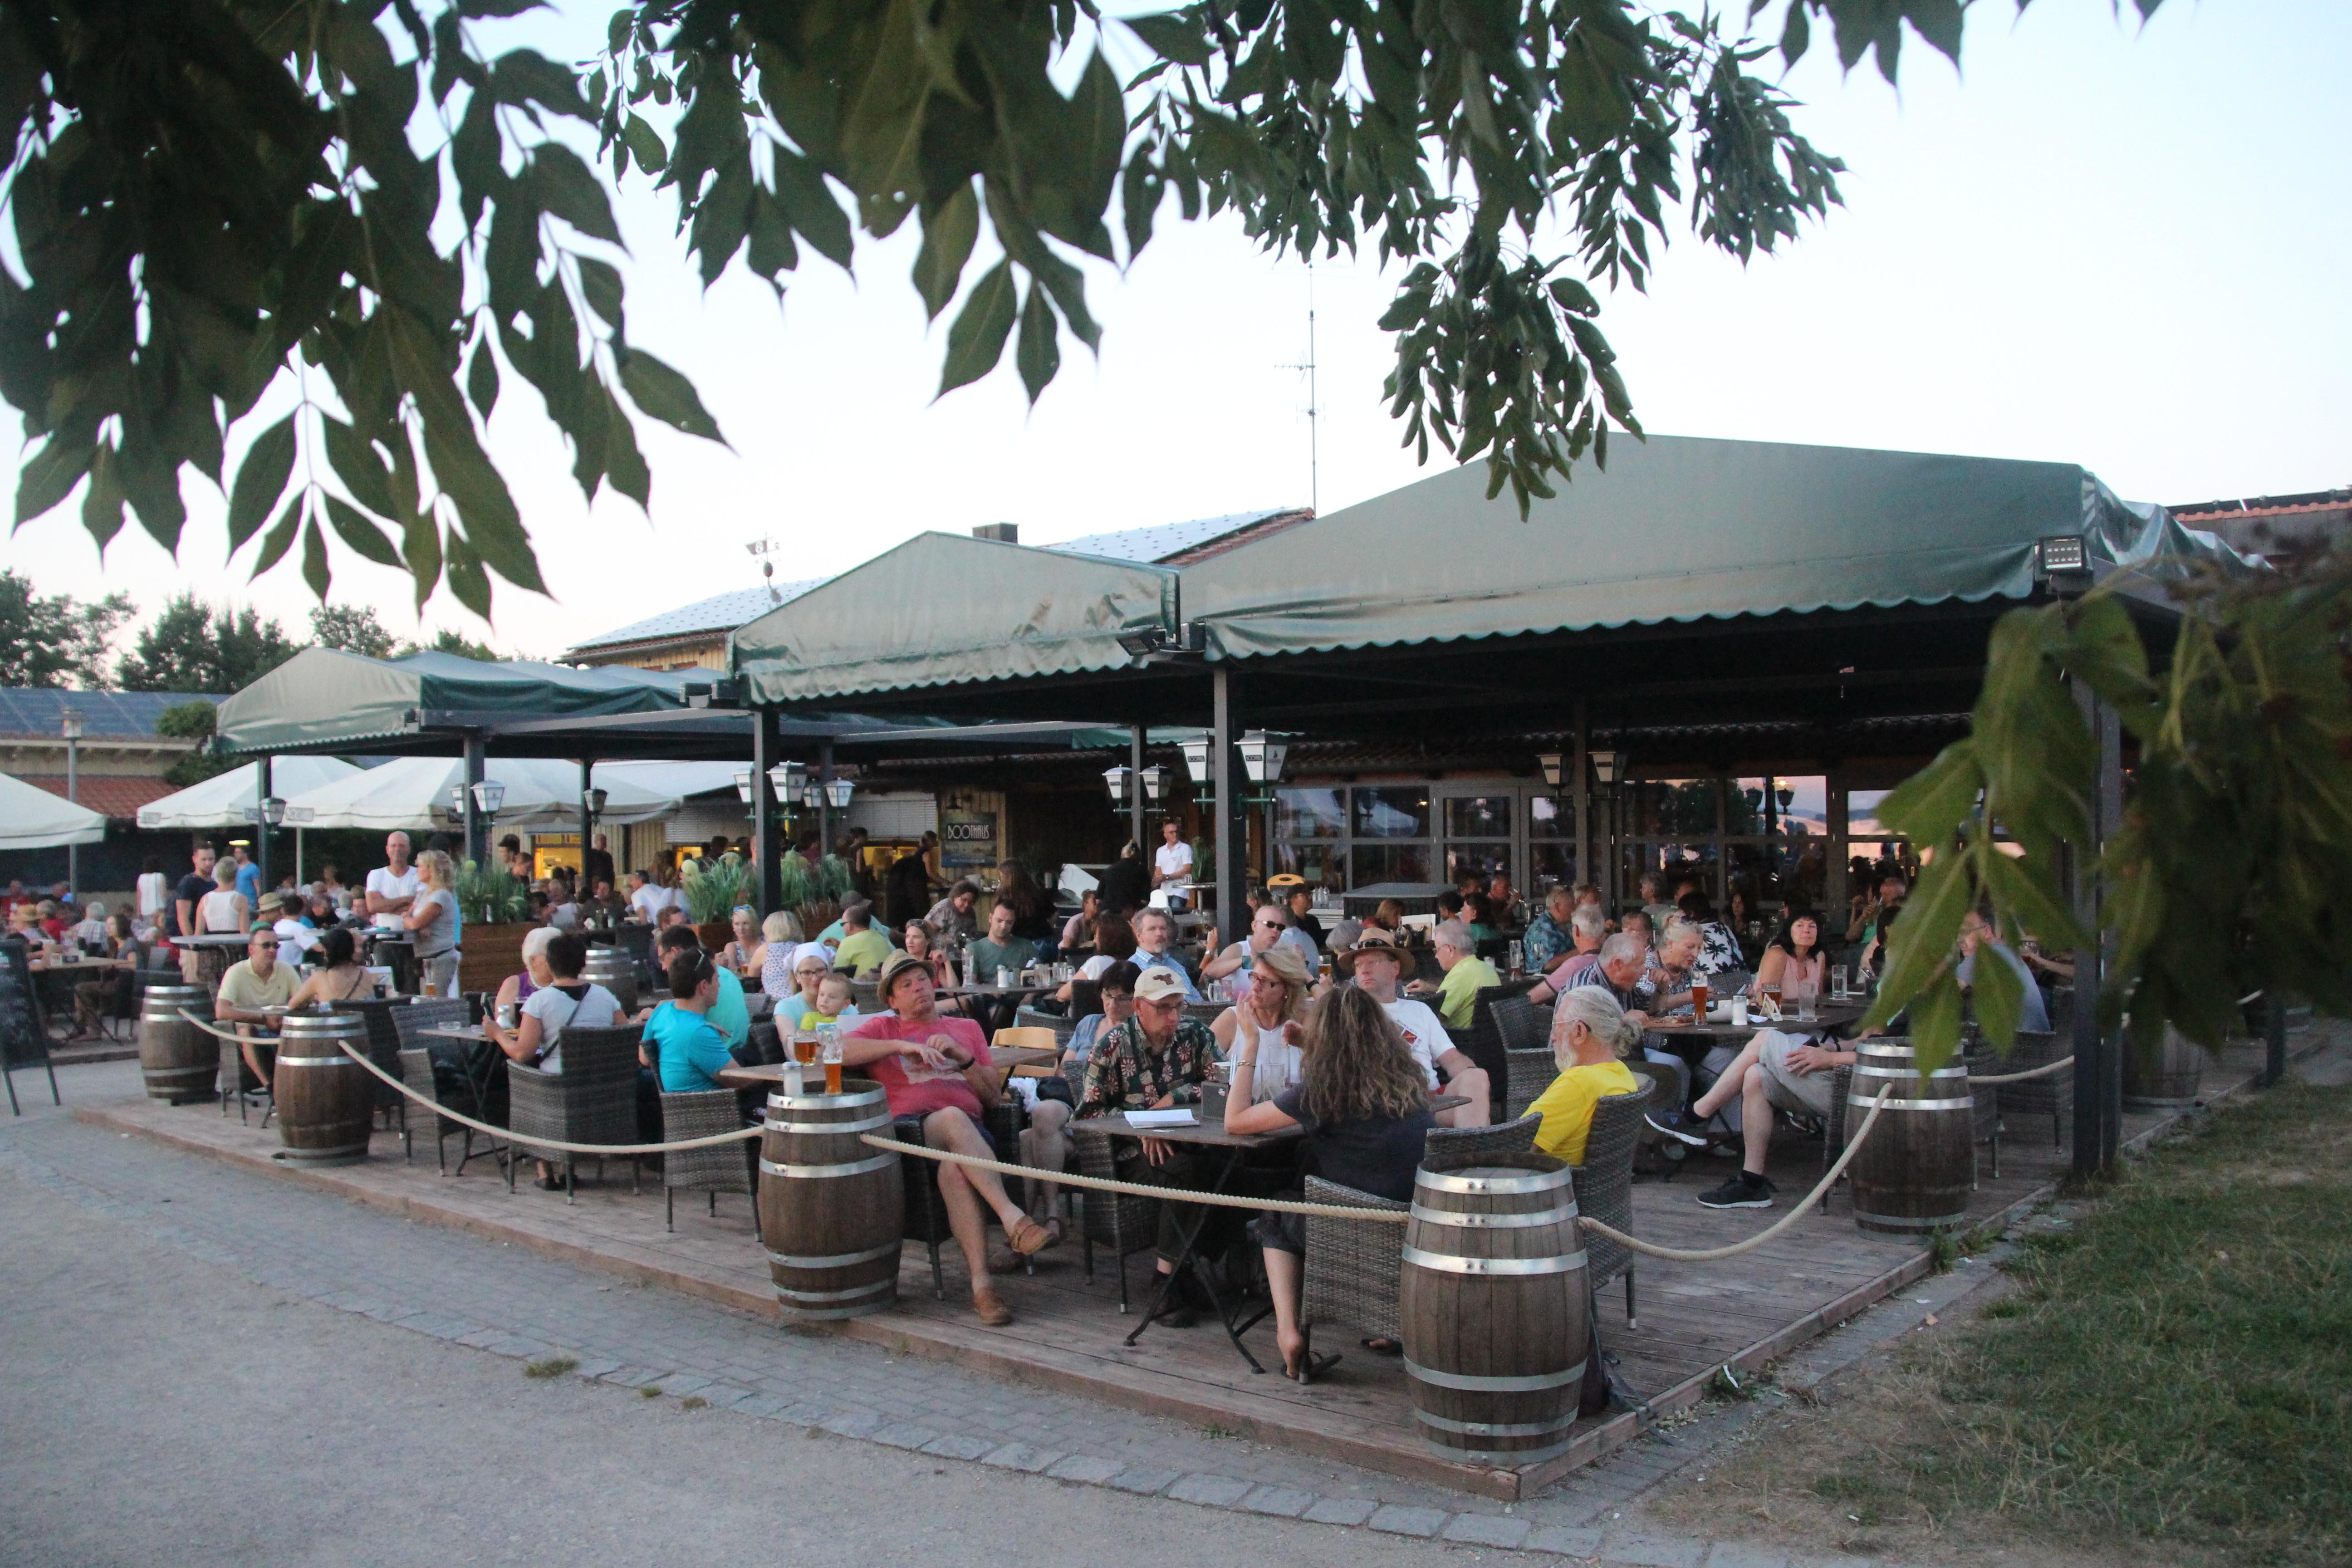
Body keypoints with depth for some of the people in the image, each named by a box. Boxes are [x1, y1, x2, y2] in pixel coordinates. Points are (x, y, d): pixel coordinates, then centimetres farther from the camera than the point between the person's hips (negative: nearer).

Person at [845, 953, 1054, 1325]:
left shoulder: (967, 1028, 30)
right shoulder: (883, 1028, 25)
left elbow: (992, 1097, 20)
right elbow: (838, 1050, 1)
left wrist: (963, 1057, 3)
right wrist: (903, 1046, -6)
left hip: (968, 1132, 2)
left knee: (954, 1171, -37)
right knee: (953, 1118, -38)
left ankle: (980, 1284, -45)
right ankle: (1013, 1218, -49)